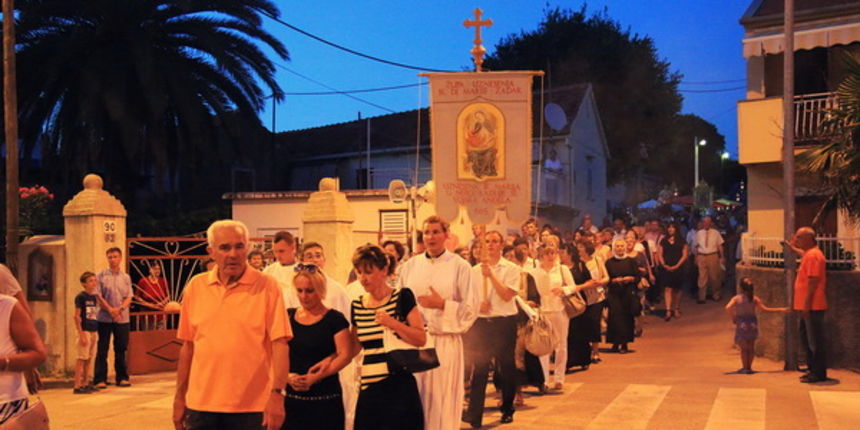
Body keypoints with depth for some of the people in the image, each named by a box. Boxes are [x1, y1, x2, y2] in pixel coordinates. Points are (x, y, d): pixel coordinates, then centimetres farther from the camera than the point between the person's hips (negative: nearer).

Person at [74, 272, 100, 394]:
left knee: (89, 358, 12)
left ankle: (85, 384, 19)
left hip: (93, 331, 7)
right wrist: (81, 334, -17)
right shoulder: (80, 297, -9)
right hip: (85, 331, -7)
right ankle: (77, 386, -3)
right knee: (82, 358, -5)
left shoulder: (94, 297, 12)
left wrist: (96, 332, 14)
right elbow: (77, 316, -12)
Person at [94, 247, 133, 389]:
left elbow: (129, 297, 4)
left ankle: (122, 378, 15)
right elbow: (98, 296, -3)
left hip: (122, 318, 3)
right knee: (102, 350, -1)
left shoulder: (126, 277, 10)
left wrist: (120, 309, -14)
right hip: (104, 318, -2)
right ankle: (100, 379, 1)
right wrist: (110, 310, -13)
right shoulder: (101, 276, 2)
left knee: (121, 349, 7)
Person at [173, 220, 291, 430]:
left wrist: (277, 393, -17)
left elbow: (280, 343, -9)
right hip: (201, 404, 3)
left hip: (252, 407, -3)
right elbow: (187, 345, 10)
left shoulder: (267, 286, -5)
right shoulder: (195, 287, 6)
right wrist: (179, 397, 10)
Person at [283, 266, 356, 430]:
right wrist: (288, 376, -11)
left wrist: (315, 377, -19)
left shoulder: (334, 318, -2)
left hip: (326, 399, -3)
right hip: (293, 399, 3)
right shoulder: (288, 316, 10)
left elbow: (345, 355, -10)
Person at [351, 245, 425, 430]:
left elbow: (421, 339, -7)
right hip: (368, 389, 5)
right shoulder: (357, 305, 10)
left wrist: (393, 324, -19)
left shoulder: (402, 297, -3)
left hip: (399, 388, -4)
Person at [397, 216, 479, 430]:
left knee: (442, 400, 1)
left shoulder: (459, 266, -1)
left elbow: (471, 308, -4)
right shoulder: (411, 266, 8)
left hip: (445, 341, -3)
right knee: (416, 399, 4)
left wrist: (442, 304, -14)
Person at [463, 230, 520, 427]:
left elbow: (507, 295, -13)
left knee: (506, 367, 7)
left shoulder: (511, 269, -1)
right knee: (479, 367, -1)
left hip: (504, 321, -2)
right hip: (481, 322, 2)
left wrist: (491, 275, -17)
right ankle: (474, 414, -2)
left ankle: (507, 409, 23)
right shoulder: (475, 270, 8)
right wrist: (477, 305, -10)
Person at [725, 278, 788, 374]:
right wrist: (780, 310, 9)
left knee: (744, 347, 4)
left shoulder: (736, 298, -6)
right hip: (752, 322, 2)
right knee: (751, 347, 11)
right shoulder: (755, 298, -2)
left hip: (741, 324, -2)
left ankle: (745, 367, 4)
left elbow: (728, 307, -20)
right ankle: (749, 367, 14)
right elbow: (764, 309, 1)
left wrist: (733, 318, -5)